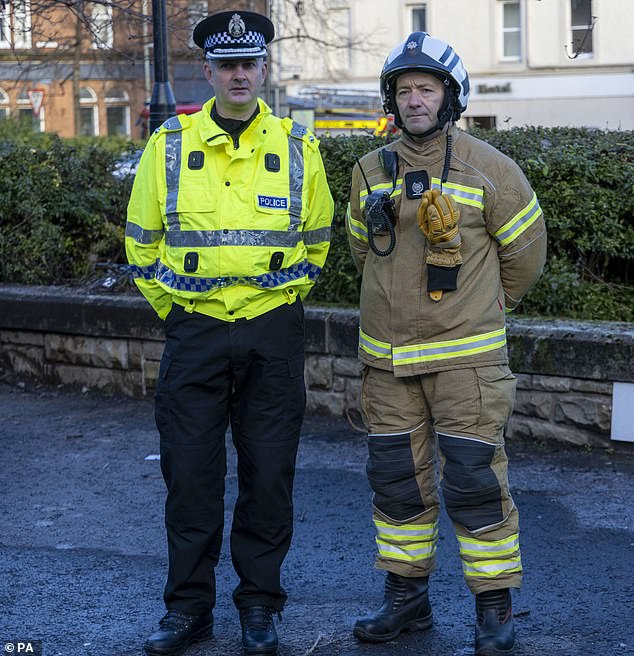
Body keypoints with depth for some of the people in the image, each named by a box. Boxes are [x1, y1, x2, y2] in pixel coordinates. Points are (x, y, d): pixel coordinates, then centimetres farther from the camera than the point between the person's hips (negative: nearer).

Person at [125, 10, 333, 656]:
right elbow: (142, 240, 10)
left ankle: (259, 604, 19)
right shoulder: (169, 145, 1)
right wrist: (173, 307, 8)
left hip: (273, 333, 0)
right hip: (194, 332, 0)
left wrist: (280, 302, 11)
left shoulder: (297, 147, 3)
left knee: (268, 472, 4)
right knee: (190, 471, 3)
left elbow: (315, 240, 14)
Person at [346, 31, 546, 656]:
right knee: (396, 477, 10)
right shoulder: (371, 172, 6)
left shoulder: (488, 169, -6)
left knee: (473, 478, -4)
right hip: (386, 357, 5)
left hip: (463, 356, -4)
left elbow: (525, 248, 5)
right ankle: (406, 597, 23)